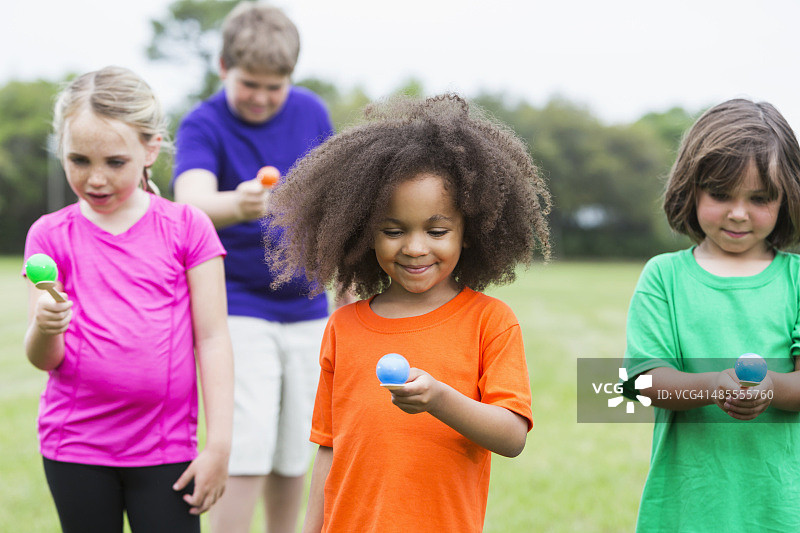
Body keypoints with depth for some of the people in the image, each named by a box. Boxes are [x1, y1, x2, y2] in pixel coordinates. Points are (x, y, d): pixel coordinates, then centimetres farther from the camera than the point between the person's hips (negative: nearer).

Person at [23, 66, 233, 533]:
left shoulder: (187, 227, -2)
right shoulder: (51, 235, 2)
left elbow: (212, 338, -2)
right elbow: (43, 359, -3)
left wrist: (219, 446, -7)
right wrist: (45, 327, -26)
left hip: (165, 447, -1)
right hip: (75, 446, 2)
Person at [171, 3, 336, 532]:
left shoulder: (311, 111, 1)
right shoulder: (204, 125, -14)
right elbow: (192, 203, -34)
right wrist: (238, 205, -56)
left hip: (307, 309, 5)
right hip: (239, 311, -4)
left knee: (294, 455, 11)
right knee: (247, 457, -12)